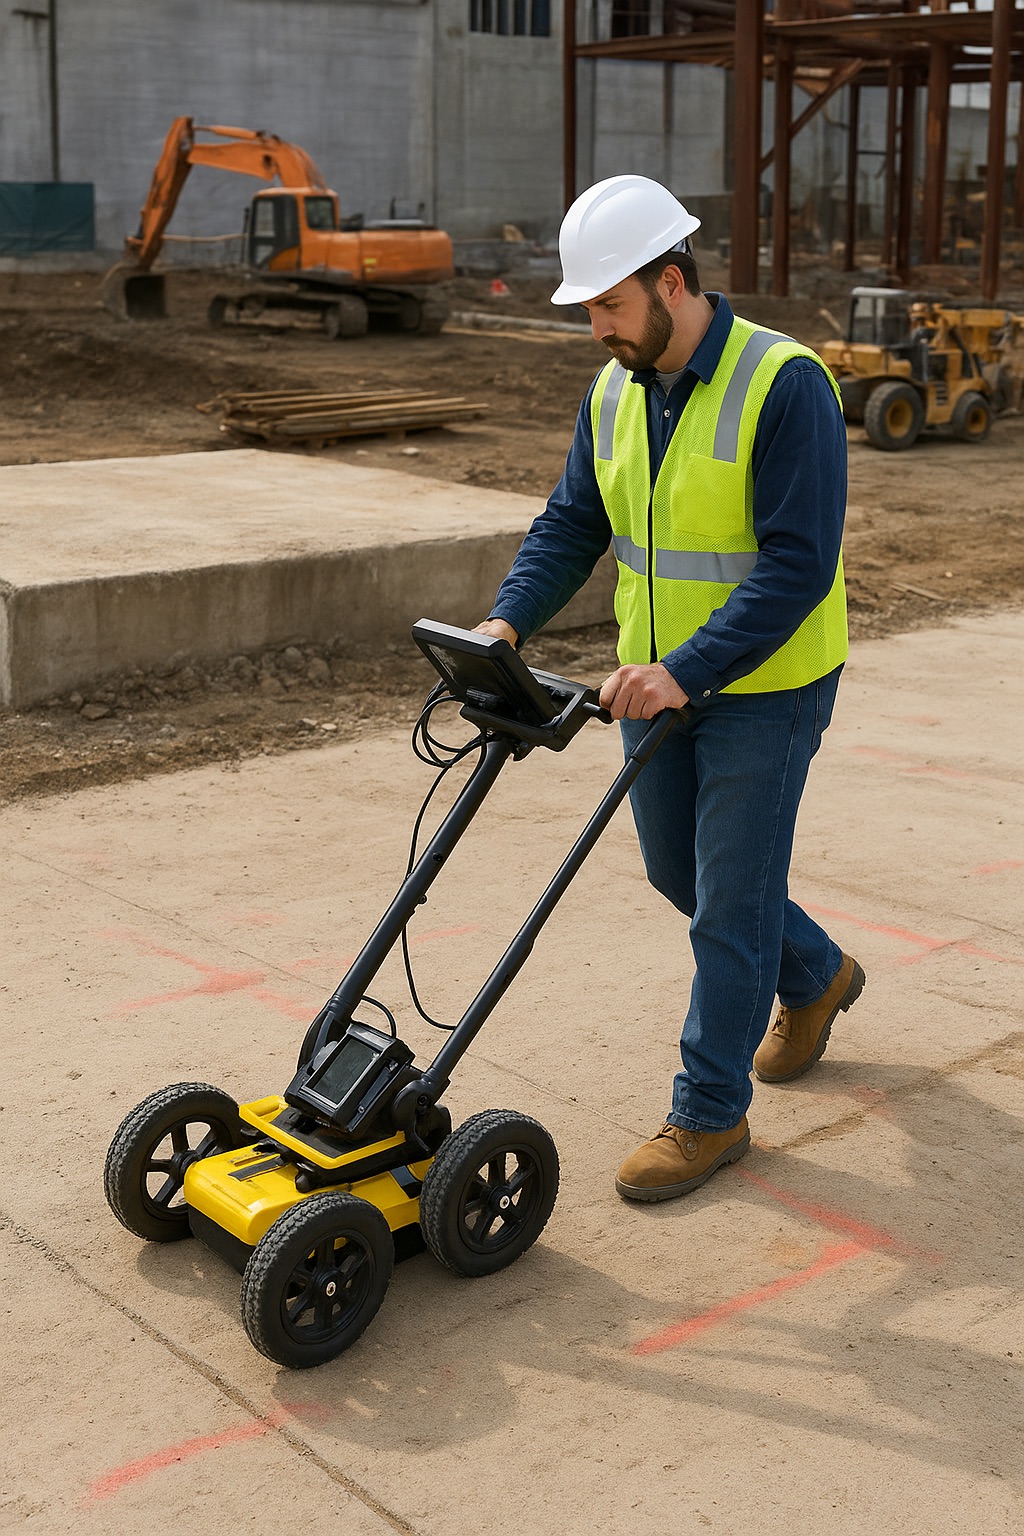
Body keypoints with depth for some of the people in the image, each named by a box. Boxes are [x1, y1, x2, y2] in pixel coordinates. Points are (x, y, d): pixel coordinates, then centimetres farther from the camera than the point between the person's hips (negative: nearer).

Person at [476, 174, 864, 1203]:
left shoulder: (783, 384, -20)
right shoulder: (614, 393, 3)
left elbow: (797, 565, -25)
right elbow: (571, 525, 5)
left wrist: (686, 672, -32)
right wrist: (509, 620, -13)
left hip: (763, 688, -7)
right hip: (656, 679, 8)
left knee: (729, 898, 0)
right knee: (675, 870, 18)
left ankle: (709, 1113, 16)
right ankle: (815, 976, 44)